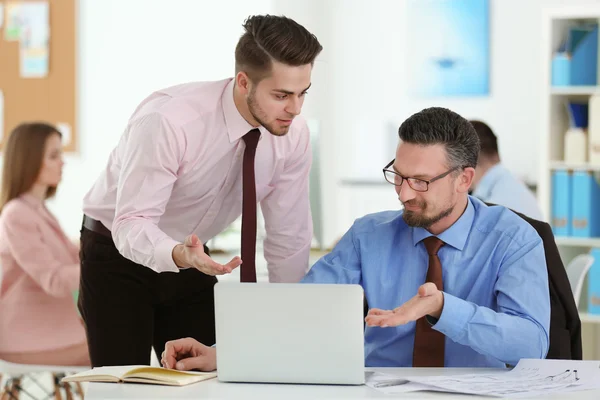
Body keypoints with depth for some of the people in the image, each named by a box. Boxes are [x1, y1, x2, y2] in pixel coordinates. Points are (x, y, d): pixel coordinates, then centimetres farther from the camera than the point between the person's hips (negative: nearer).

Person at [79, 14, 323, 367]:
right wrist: (179, 255, -53)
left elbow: (289, 239, -6)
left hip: (192, 259, 5)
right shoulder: (168, 119, -31)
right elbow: (131, 223, -33)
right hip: (120, 254, -5)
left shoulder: (293, 134, -15)